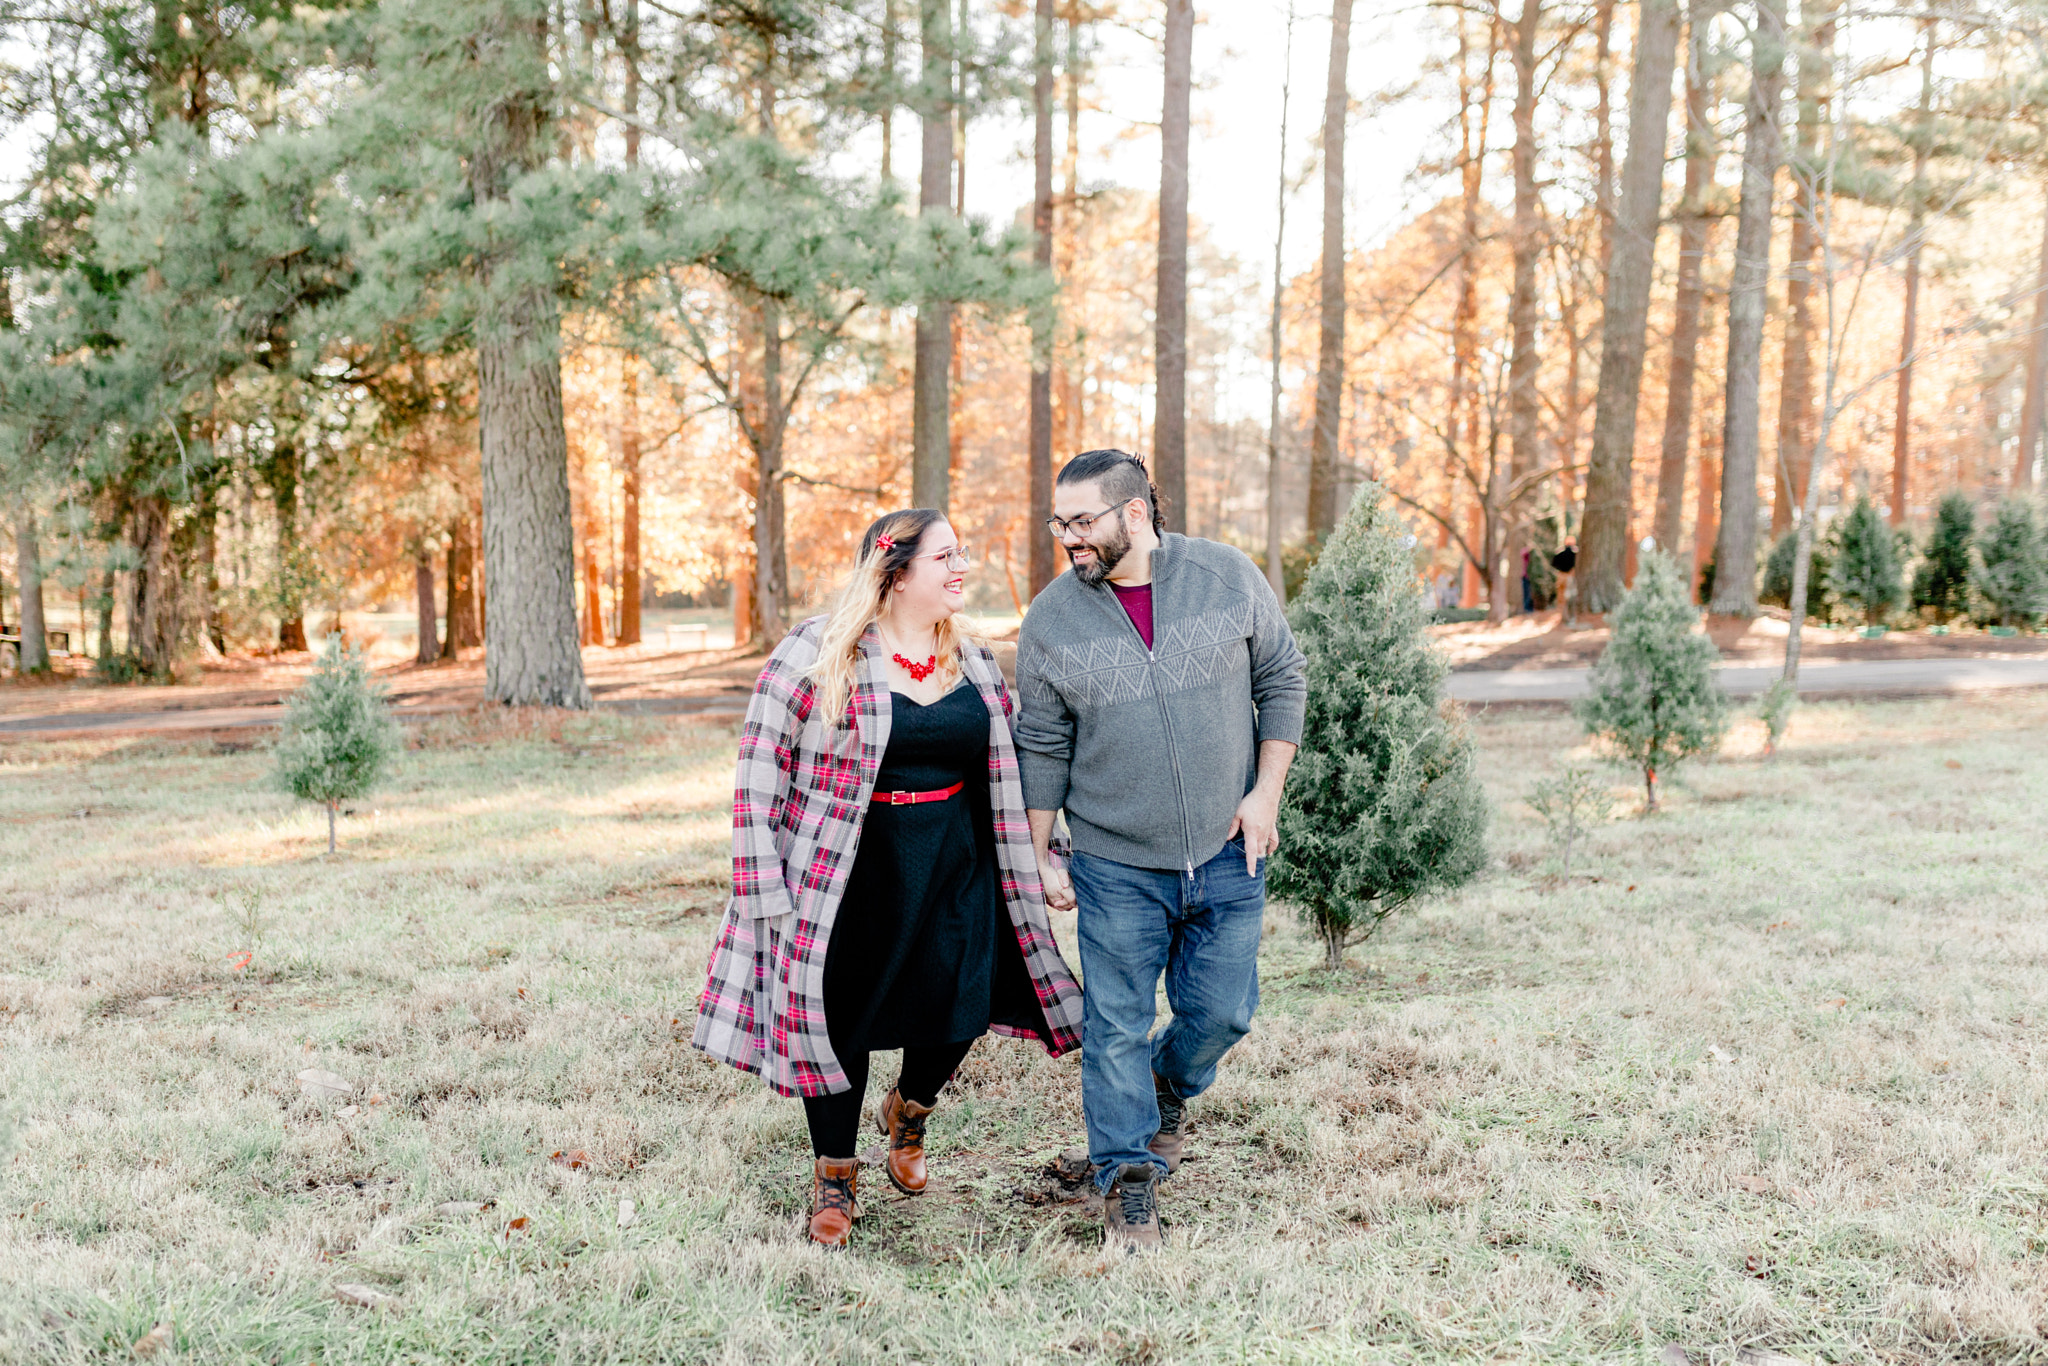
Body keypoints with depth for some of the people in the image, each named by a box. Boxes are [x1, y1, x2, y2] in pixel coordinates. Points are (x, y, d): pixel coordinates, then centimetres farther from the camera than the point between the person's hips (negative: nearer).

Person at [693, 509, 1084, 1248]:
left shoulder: (974, 660, 8)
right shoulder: (816, 654, -11)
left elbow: (1010, 762, 19)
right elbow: (760, 770, -10)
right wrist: (765, 884, -13)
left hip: (956, 871, 5)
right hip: (851, 874, -4)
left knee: (960, 1011, 2)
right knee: (841, 1020, 4)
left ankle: (908, 1110, 37)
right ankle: (835, 1178, 27)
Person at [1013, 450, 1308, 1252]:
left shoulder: (1228, 578, -6)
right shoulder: (1051, 620, -5)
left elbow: (1282, 682, 4)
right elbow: (1042, 748, 3)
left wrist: (1266, 793, -4)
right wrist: (1039, 856, 4)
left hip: (1226, 852, 1)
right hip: (1115, 865, 0)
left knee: (1222, 1010, 8)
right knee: (1116, 1026, 2)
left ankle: (1170, 1088, 40)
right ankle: (1127, 1176, 18)